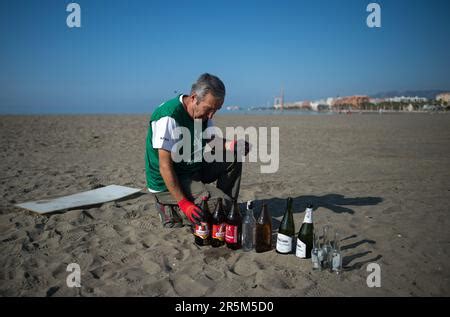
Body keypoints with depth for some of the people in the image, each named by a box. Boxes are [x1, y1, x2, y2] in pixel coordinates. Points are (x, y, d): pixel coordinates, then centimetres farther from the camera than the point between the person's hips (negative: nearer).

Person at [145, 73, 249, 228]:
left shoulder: (203, 112, -1)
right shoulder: (170, 117, -27)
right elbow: (165, 166, -26)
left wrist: (230, 145, -12)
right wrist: (184, 203, -27)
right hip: (168, 183, -9)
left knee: (233, 157, 3)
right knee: (222, 204, -22)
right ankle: (173, 209, -3)